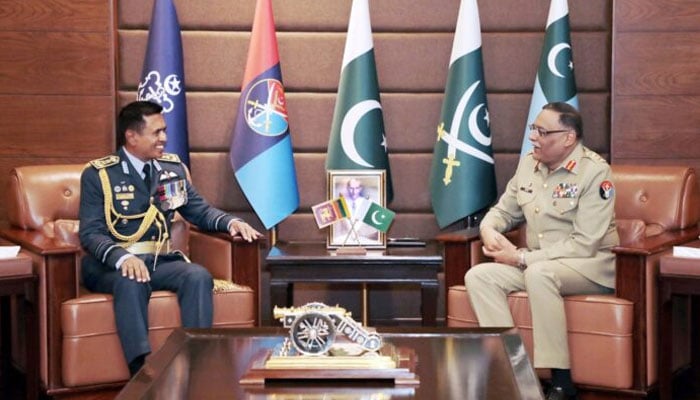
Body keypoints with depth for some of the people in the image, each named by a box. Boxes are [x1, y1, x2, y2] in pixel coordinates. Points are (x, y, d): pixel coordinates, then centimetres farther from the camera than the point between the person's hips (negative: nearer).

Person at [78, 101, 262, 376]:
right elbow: (91, 233, -11)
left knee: (199, 276, -26)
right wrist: (123, 258, -32)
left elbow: (200, 211, 19)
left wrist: (231, 222, -4)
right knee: (131, 282, -38)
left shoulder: (173, 168, 13)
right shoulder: (98, 175, -3)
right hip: (111, 265, -4)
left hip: (159, 260, 4)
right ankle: (143, 370, -42)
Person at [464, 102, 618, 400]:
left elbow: (584, 245, -21)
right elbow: (503, 211, 19)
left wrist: (522, 258, -21)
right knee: (478, 276, -16)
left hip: (591, 265, -7)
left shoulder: (594, 172, -15)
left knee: (539, 273, -37)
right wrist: (488, 230, -7)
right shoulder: (528, 165, 6)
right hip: (536, 263, 7)